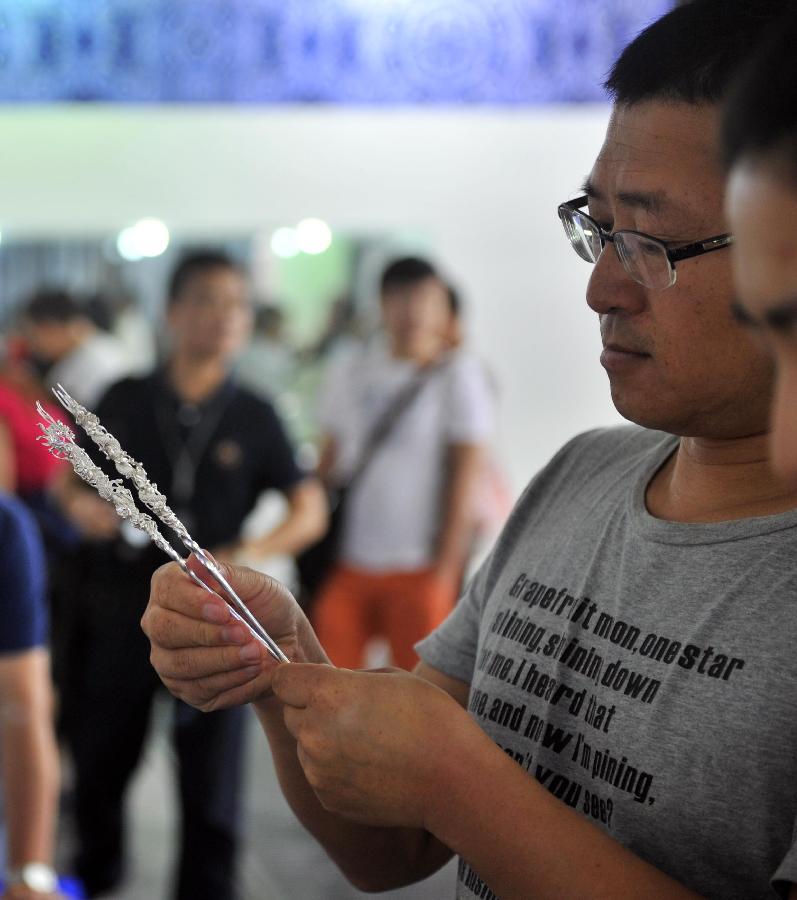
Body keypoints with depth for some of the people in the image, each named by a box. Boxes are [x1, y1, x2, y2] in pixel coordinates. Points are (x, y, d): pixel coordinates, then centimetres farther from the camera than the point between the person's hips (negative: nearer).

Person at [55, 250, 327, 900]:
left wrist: (249, 552, -14)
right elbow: (74, 479, 13)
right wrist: (82, 506, -10)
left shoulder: (254, 417, 1)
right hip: (118, 607, 1)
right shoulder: (124, 400, 3)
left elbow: (310, 510, 2)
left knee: (211, 770, 1)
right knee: (98, 757, 12)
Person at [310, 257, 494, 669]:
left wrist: (444, 569, -9)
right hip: (346, 564, 4)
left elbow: (465, 478, -5)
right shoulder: (351, 374, 10)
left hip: (418, 568, -4)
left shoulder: (458, 375, -2)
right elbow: (328, 465, 13)